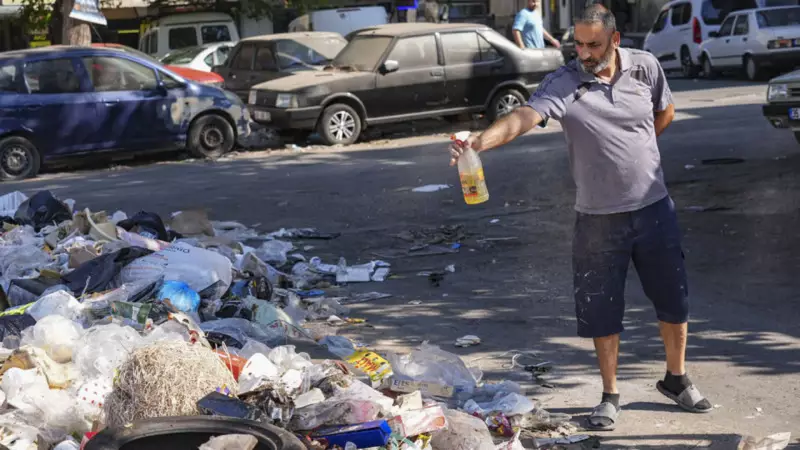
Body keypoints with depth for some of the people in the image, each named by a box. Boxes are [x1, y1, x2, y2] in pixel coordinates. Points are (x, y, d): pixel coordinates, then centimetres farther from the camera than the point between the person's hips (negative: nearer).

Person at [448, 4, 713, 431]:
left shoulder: (645, 67, -5)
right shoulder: (563, 83, -14)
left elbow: (665, 112, 15)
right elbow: (523, 116, -33)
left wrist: (633, 146, 9)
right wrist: (479, 140, -50)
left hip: (654, 207, 2)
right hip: (598, 217, -2)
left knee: (673, 300, 13)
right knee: (602, 311, 6)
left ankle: (676, 379, 35)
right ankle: (610, 396, 24)